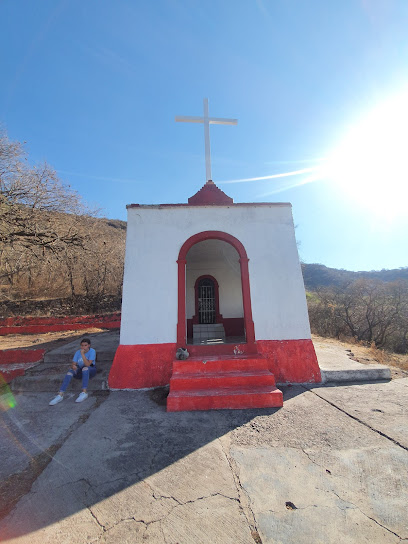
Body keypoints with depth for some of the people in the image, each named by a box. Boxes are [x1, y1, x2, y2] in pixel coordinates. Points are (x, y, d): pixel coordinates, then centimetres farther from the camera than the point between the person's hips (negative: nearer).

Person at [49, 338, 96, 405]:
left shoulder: (92, 351, -16)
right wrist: (73, 366, -27)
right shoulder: (78, 352, -3)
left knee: (85, 368, -38)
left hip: (90, 370, -4)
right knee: (69, 372, -26)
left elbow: (88, 364, -25)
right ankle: (60, 395, -27)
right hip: (80, 371, 4)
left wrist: (83, 354, -31)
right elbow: (73, 364, -3)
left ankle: (84, 393, -38)